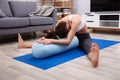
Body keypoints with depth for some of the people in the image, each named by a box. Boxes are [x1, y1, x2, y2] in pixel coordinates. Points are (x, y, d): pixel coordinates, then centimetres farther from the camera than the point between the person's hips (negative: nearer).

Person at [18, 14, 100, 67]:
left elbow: (68, 41, -42)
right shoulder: (60, 23, -16)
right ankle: (24, 44, -9)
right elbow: (54, 34, -14)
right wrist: (46, 38, -34)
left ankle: (93, 57, -78)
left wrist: (51, 40, -49)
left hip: (84, 38, -4)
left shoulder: (75, 21, -35)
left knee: (88, 47, -42)